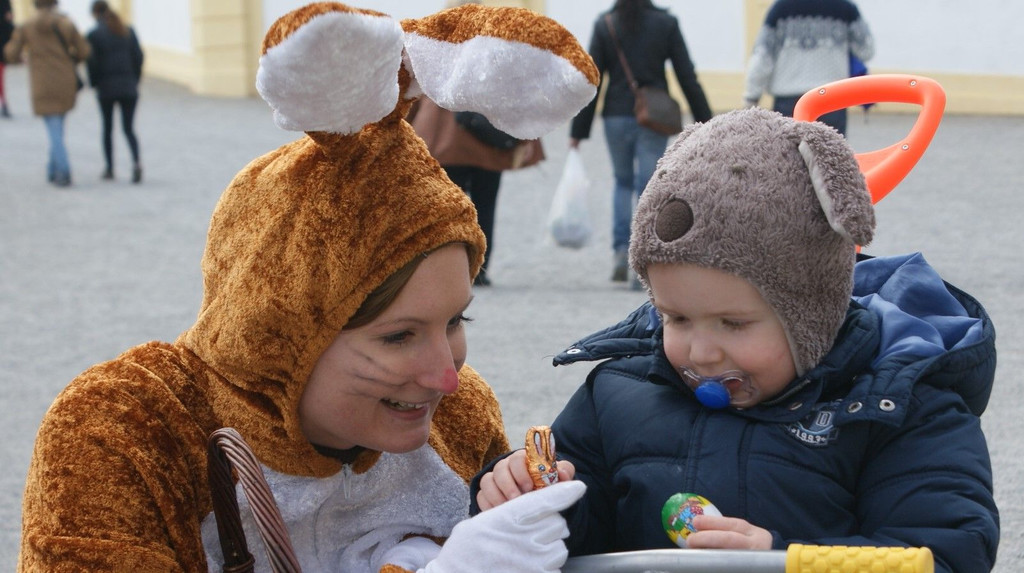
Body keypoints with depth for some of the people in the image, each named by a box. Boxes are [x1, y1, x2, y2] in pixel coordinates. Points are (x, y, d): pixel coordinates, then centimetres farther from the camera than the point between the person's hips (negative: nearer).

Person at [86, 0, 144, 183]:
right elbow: (138, 56, 4)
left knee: (107, 128, 12)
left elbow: (91, 63, -10)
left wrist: (94, 83, 4)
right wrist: (135, 80, 12)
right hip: (129, 87, 3)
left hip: (106, 87, -3)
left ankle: (109, 168, 15)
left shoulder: (94, 35, -7)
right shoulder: (128, 31, 5)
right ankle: (136, 162, -19)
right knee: (128, 128, 4)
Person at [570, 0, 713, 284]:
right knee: (648, 188, 2)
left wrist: (578, 131, 2)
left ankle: (620, 250, 6)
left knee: (622, 182, 20)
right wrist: (704, 122, 4)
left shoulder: (605, 24, 0)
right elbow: (687, 77, -1)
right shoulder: (666, 23, -2)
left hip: (616, 116, 1)